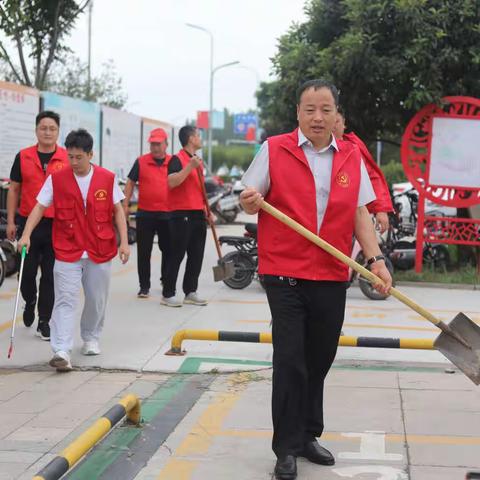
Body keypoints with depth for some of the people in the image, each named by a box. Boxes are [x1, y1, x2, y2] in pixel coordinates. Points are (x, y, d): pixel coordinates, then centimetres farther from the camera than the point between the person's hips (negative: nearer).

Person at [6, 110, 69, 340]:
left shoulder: (68, 158, 1)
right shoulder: (23, 157, 3)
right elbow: (14, 190, 8)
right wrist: (10, 221, 2)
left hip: (57, 225, -1)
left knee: (50, 275, 3)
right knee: (27, 271, 7)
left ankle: (44, 320, 14)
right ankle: (30, 302, 37)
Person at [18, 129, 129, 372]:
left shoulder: (107, 178, -1)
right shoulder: (56, 179, -3)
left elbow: (118, 211, 5)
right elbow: (39, 207, -2)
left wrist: (124, 241, 0)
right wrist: (26, 234, -14)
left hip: (100, 251, 2)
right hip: (67, 252, -1)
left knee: (97, 299, 12)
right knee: (65, 300, -9)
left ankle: (91, 338, 35)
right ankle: (61, 352, -15)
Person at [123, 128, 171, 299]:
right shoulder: (141, 162, 0)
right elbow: (130, 183, 5)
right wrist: (125, 205, -1)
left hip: (167, 214, 1)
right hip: (145, 213, -1)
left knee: (168, 250, 12)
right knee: (143, 252, 1)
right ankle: (144, 286, 10)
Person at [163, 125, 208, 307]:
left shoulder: (198, 161, 17)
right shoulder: (177, 159, -8)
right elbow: (171, 182, -24)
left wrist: (206, 209, 19)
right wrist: (190, 166, -26)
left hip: (198, 214, 8)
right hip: (182, 215, -8)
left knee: (196, 256, 9)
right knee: (177, 255, -5)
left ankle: (190, 292, 18)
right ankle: (168, 294, 1)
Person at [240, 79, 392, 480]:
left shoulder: (351, 157, 7)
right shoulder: (274, 150, -3)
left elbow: (360, 212, 8)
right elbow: (251, 202, 3)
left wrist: (376, 258, -3)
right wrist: (251, 202, -21)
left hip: (332, 276, 4)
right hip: (285, 272, -4)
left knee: (319, 360, 13)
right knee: (290, 361, -6)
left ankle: (308, 436, 30)